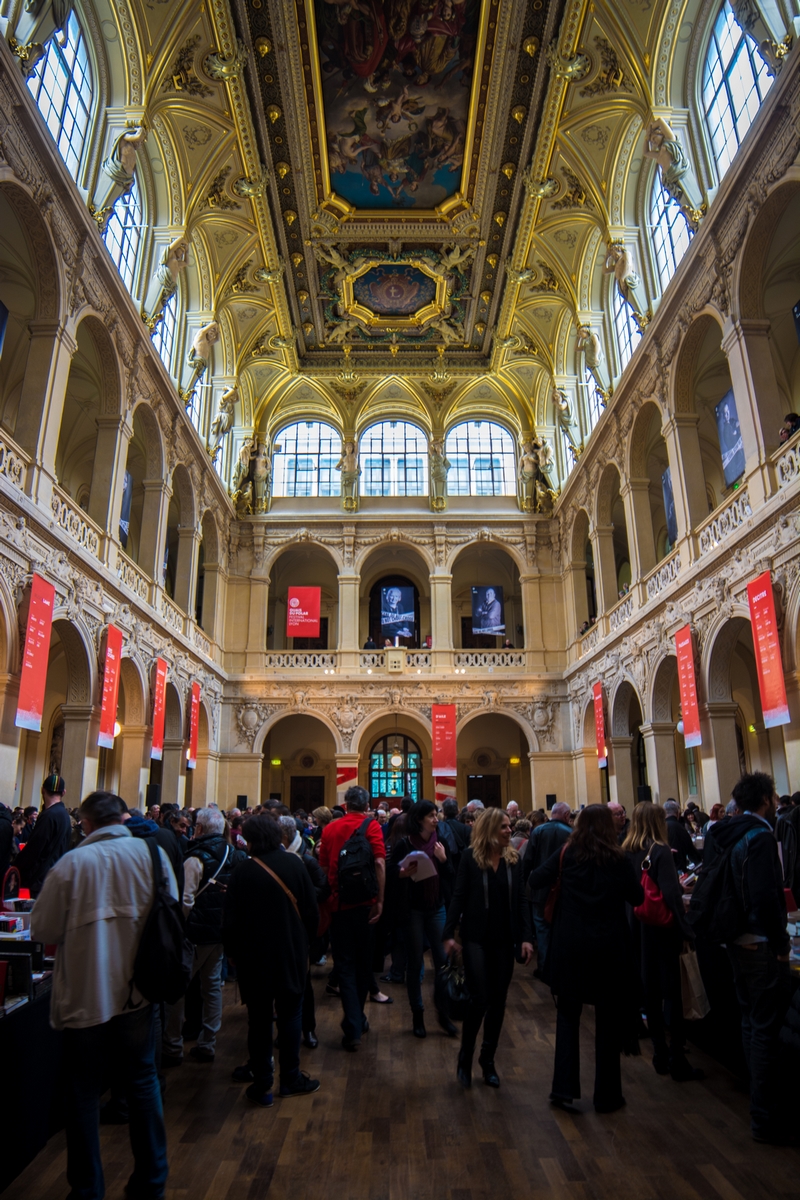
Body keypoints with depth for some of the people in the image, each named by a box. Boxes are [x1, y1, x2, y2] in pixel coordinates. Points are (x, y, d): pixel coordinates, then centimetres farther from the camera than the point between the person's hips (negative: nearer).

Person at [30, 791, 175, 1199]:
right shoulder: (152, 853, -10)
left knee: (83, 1095, 17)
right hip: (137, 993, 2)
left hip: (83, 996, -2)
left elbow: (43, 930, -8)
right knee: (143, 1085, 19)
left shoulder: (70, 863, -17)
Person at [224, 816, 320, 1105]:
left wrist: (233, 952, 5)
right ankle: (291, 1078, 22)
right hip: (292, 953, 1)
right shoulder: (294, 864, -8)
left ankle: (262, 1084, 18)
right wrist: (304, 941, 11)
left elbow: (230, 920, -10)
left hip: (254, 955, -1)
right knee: (289, 1014, 14)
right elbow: (311, 910, -3)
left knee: (259, 1017, 11)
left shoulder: (243, 871, -14)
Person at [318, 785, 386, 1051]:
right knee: (363, 963, 16)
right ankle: (357, 1018, 31)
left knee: (345, 964, 7)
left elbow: (323, 867, 7)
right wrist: (380, 900, -14)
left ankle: (353, 1028, 2)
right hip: (364, 902, -1)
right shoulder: (371, 826, -6)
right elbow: (379, 863, -17)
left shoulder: (330, 828, 3)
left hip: (338, 902, 1)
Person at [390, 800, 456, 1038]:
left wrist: (443, 859, -12)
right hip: (413, 910, -3)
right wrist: (402, 874, -26)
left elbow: (451, 876, 4)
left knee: (443, 961, 3)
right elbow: (390, 873, -6)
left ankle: (442, 1012, 19)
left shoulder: (440, 843, 3)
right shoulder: (404, 844, -9)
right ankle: (417, 1014, 21)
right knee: (414, 963, 6)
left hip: (437, 908, 3)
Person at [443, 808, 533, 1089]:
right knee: (480, 999, -6)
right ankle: (465, 1058, 17)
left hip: (504, 939, 4)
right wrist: (449, 934, -12)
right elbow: (459, 896, -8)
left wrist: (526, 937, -3)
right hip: (476, 937, -4)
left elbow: (521, 900, 3)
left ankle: (488, 1059, 28)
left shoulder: (513, 858, 1)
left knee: (498, 1002, 10)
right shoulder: (470, 856, -9)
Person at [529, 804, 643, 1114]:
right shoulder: (619, 861, -9)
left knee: (568, 1015, 16)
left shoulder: (566, 855, -6)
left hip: (570, 947, 1)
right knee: (608, 1021, 13)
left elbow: (535, 879, -5)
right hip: (609, 948, -1)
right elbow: (638, 897, 1)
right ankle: (606, 1095, 22)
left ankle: (564, 1087, 12)